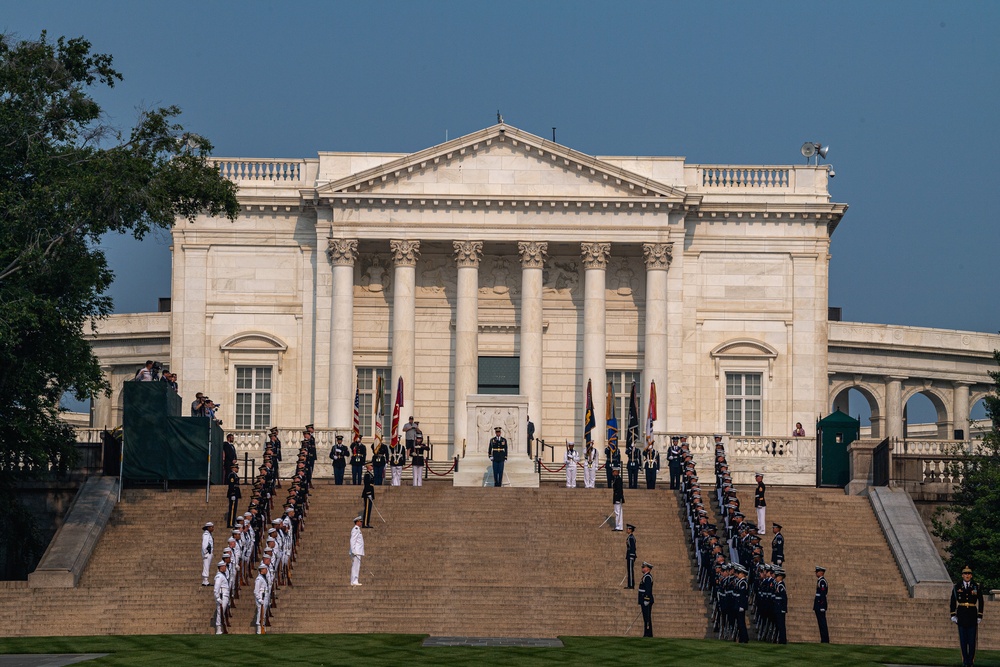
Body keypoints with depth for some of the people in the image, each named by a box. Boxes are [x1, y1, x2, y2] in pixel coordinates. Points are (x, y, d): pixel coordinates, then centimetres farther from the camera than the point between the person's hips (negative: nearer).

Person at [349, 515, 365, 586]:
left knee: (356, 567, 9)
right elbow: (352, 541, -19)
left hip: (357, 552, 10)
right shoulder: (355, 529, -12)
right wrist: (353, 552, -22)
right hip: (356, 551, -10)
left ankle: (354, 581, 9)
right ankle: (354, 581, -13)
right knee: (355, 566, -11)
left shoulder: (357, 530, 19)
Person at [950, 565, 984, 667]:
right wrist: (953, 616, 1)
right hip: (961, 614, 1)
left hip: (972, 615, -1)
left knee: (972, 639, -2)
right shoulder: (957, 587, 4)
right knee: (963, 639, 2)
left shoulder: (976, 587, 2)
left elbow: (980, 602, 4)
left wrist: (979, 617, 0)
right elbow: (953, 602, 6)